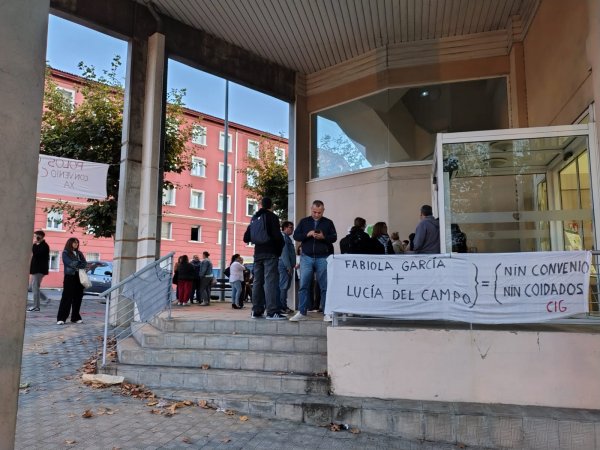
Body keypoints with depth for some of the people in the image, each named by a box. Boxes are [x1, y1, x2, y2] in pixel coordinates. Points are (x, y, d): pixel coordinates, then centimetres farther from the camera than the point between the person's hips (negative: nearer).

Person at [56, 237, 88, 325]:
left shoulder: (79, 253, 17)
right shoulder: (65, 253, 3)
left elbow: (85, 263, 5)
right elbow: (69, 263, -12)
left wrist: (76, 265, -11)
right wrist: (80, 264, -4)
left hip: (79, 277, 5)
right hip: (69, 277, -5)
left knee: (78, 298, 5)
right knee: (67, 298, -7)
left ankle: (76, 317, 12)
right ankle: (61, 318, -5)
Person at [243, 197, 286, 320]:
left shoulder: (255, 217, 12)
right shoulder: (272, 217, -4)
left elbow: (246, 238, 12)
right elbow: (277, 235, -13)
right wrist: (280, 247, 4)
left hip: (258, 253, 6)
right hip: (270, 253, -6)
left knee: (257, 281, 9)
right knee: (271, 281, -9)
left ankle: (256, 310, 11)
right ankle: (272, 311, -14)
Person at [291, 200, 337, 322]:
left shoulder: (328, 223, 7)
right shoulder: (304, 222, 10)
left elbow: (334, 237, 3)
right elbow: (296, 236, 5)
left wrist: (323, 237, -16)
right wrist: (307, 235, -12)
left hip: (323, 258, -1)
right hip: (306, 257, 1)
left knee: (325, 287, 2)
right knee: (304, 286, -1)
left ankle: (327, 313, 8)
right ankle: (302, 313, 4)